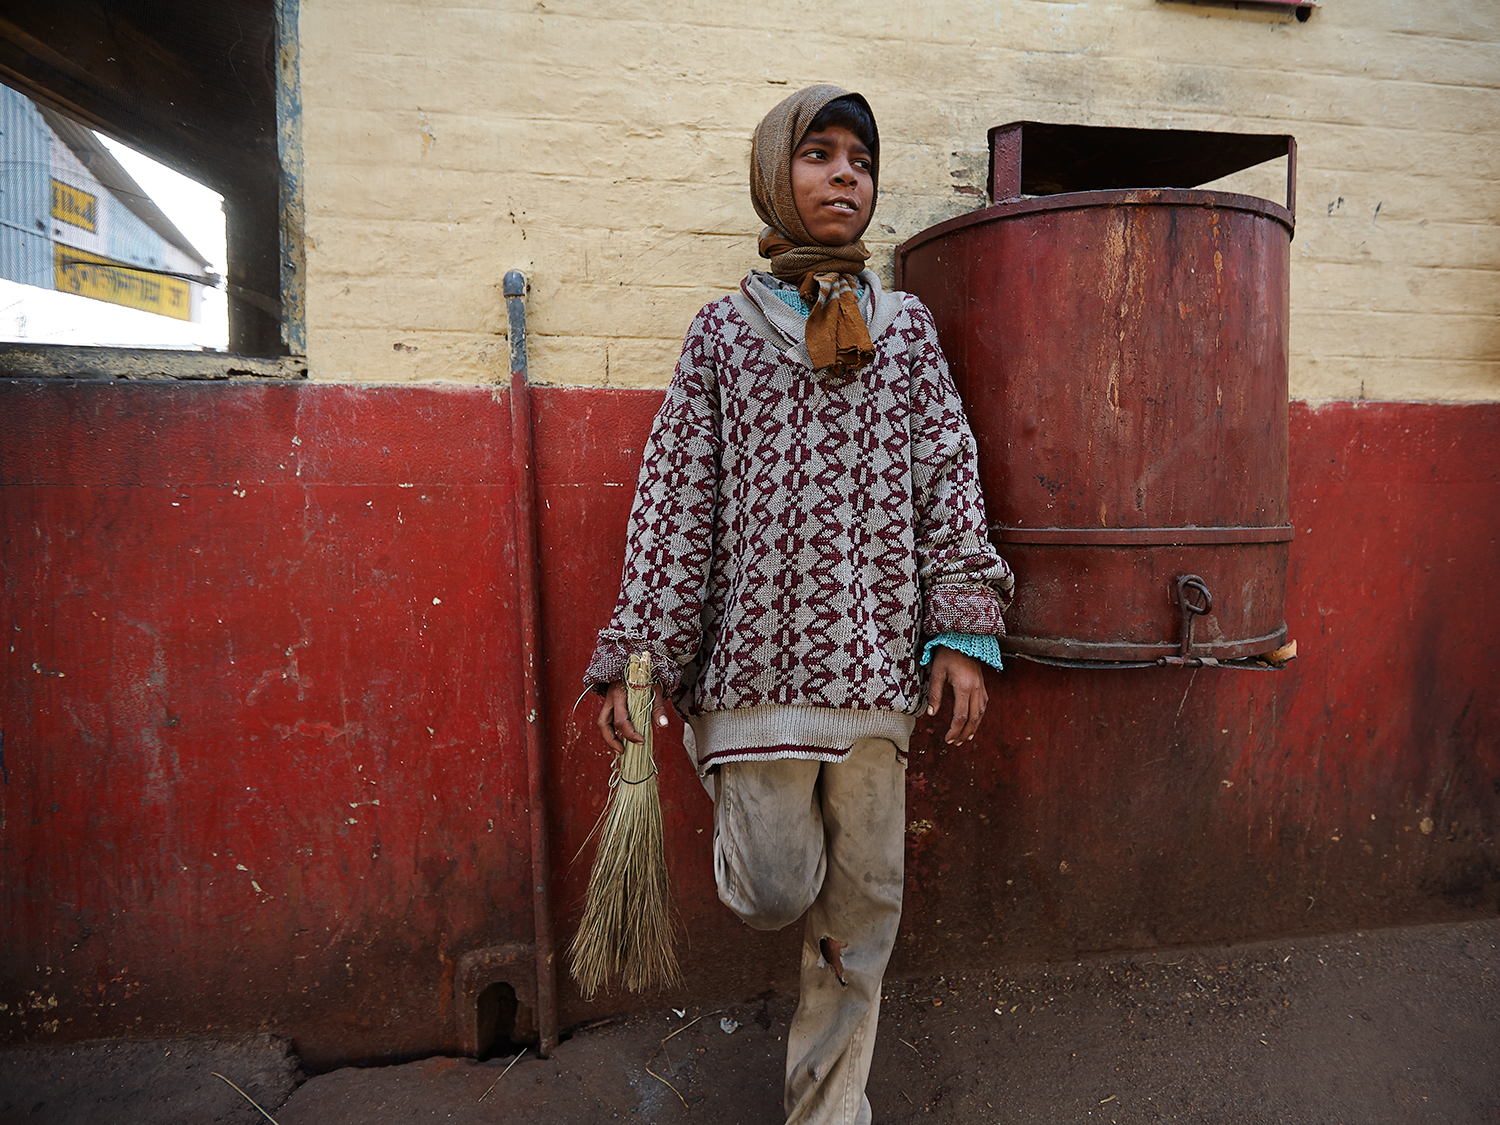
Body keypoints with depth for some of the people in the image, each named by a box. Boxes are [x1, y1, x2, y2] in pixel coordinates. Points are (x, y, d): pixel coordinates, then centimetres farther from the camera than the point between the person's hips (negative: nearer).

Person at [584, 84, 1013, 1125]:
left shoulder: (908, 327, 11)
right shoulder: (723, 331, 7)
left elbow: (950, 478, 6)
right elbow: (672, 499, 2)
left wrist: (964, 630, -4)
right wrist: (636, 656, -3)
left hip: (879, 658, 2)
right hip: (759, 650, -1)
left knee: (861, 905, 8)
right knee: (775, 890, -1)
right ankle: (755, 807, 35)